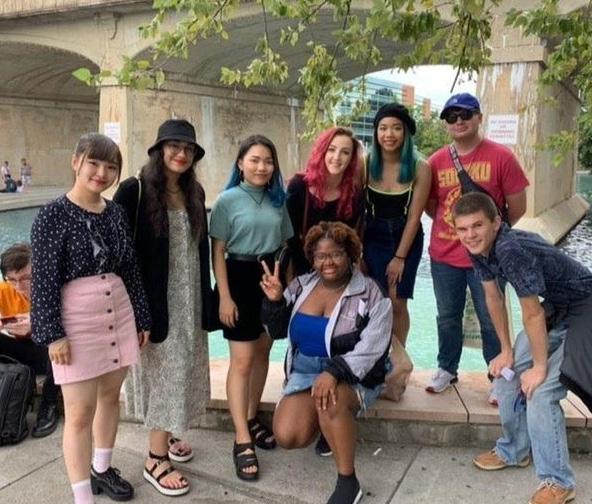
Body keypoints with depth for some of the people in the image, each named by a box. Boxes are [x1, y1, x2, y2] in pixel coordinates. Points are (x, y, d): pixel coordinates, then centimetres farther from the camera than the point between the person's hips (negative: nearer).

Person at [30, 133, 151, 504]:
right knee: (80, 411, 0)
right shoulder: (53, 215, -11)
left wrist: (142, 317, 13)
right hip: (76, 320, -5)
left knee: (110, 394, 17)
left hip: (118, 314, 6)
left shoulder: (116, 212, 5)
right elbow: (44, 278, -12)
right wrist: (52, 334, -15)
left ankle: (102, 469, 37)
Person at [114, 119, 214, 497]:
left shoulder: (194, 193, 9)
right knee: (163, 371, -1)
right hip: (157, 299, -6)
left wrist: (206, 299, 12)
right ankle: (156, 459, 11)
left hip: (190, 299, 6)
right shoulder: (135, 190, -11)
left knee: (181, 370, 13)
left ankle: (165, 437, 31)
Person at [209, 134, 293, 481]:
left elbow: (285, 246, 13)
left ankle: (252, 418, 31)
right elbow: (218, 252, -8)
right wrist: (224, 296, -13)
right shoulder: (228, 200, -7)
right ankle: (242, 441, 1)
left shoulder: (278, 201, 7)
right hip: (241, 278, -5)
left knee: (263, 352, 14)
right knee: (242, 360, -5)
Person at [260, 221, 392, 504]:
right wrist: (274, 301, -8)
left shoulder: (370, 295, -9)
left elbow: (368, 350, -18)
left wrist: (333, 372, -33)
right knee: (287, 437, -19)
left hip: (353, 378, -4)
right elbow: (277, 332, 12)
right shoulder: (301, 286, 5)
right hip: (304, 372, 4)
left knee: (330, 400, -39)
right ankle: (330, 425, 15)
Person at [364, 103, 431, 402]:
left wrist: (400, 257, -9)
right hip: (373, 237, 1)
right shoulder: (366, 164, -8)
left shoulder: (419, 168, -11)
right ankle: (398, 362, 4)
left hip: (406, 239, -1)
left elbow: (414, 216, -9)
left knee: (397, 303, 3)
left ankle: (395, 365, 18)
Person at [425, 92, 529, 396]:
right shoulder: (436, 161, 2)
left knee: (491, 320, 8)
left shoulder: (501, 157, -7)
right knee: (447, 318, 15)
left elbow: (517, 207, -3)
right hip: (444, 256, 3)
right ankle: (446, 370, 32)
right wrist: (451, 227, 4)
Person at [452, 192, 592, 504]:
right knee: (507, 373, 11)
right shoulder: (479, 248, -9)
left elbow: (532, 314, -27)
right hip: (556, 308, 9)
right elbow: (493, 298, 3)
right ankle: (513, 451, 31)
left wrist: (540, 367, -16)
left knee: (539, 391, -17)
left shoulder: (512, 250, -35)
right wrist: (506, 351, 7)